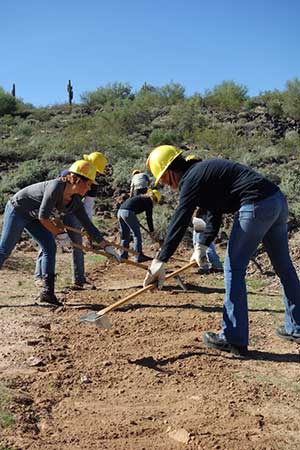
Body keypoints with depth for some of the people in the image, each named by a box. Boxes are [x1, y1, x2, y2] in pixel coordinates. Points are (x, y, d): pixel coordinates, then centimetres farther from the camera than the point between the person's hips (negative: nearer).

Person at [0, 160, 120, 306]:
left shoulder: (75, 202, -8)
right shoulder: (55, 186, -32)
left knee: (50, 247, -4)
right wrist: (60, 234, -18)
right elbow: (43, 217, -29)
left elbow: (88, 225, -4)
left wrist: (106, 246, -6)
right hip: (17, 210, -7)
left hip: (32, 217, 8)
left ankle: (47, 291, 0)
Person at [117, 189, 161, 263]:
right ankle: (139, 256, -3)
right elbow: (149, 217, 5)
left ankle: (123, 257, 15)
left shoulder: (141, 197, 30)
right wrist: (151, 231, 13)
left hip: (120, 211, 9)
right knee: (137, 234, -1)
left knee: (124, 236, 15)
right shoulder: (149, 201, 6)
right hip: (128, 212, -9)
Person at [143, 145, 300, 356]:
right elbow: (215, 214, 25)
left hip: (257, 205, -10)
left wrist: (161, 261, -11)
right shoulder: (203, 170, 22)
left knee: (234, 268, -1)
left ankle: (234, 339, 3)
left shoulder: (191, 179, -6)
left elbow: (179, 222, -13)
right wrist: (203, 245, 18)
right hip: (278, 199, 10)